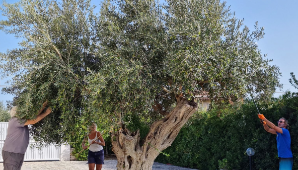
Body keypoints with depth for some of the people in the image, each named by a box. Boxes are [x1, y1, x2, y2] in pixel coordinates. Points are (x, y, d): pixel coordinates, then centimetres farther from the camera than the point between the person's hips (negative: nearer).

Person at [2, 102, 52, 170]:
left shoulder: (20, 120, 14)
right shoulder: (16, 120, -14)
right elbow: (33, 121, -20)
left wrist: (42, 107, -4)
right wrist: (46, 113, -14)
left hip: (18, 153, 9)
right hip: (11, 153, -9)